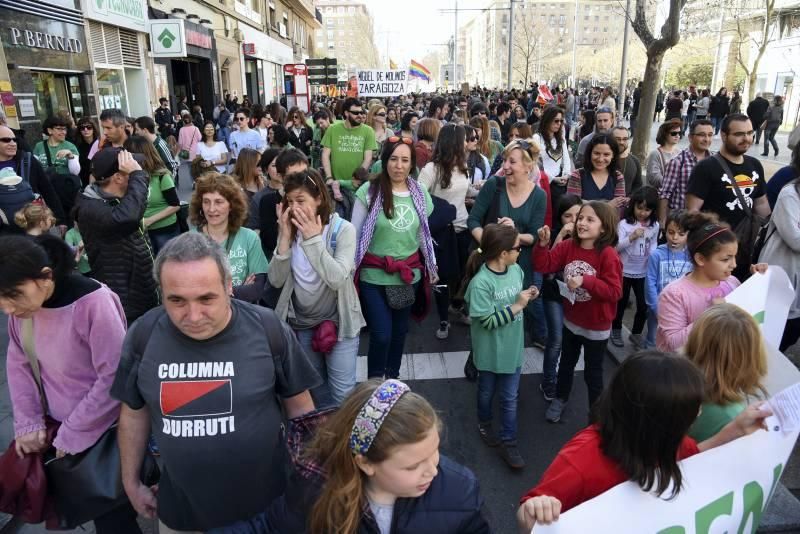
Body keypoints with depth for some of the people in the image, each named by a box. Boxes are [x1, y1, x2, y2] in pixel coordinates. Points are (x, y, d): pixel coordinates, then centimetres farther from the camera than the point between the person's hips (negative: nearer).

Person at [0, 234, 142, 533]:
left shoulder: (92, 302, -28)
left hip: (103, 432, -6)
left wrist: (71, 435, -16)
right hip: (57, 429, 6)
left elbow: (114, 378, -24)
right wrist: (27, 423, -1)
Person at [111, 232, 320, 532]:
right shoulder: (143, 336, -14)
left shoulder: (269, 330, -20)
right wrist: (131, 482, 12)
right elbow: (134, 413, 2)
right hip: (180, 507, 2)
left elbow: (299, 406, -7)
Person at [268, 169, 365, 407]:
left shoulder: (343, 229, -15)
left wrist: (313, 238, -26)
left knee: (343, 394, 3)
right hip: (301, 323, 5)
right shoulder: (290, 230, -2)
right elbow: (276, 281, -9)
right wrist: (286, 237, -18)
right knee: (315, 388, 21)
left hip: (337, 321, -4)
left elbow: (337, 279, -27)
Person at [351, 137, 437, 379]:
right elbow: (355, 233, -6)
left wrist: (432, 266, 16)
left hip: (409, 274, 4)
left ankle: (392, 379, 39)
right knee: (381, 335, -4)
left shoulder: (420, 192, 1)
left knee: (399, 331, 18)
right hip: (374, 275, -4)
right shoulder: (368, 191, -12)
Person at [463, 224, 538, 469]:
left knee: (510, 399, 14)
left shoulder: (516, 270, -8)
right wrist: (517, 306, -25)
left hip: (512, 348, 5)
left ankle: (509, 443, 28)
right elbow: (488, 321, -26)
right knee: (487, 392, 22)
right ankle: (484, 423, 49)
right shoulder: (481, 282, -28)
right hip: (490, 351, -4)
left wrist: (527, 296, -10)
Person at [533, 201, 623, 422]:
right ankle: (560, 399, 48)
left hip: (596, 327, -5)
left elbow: (614, 291, -26)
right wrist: (543, 244, -24)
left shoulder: (608, 255, -22)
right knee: (566, 363, 25)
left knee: (592, 372, 12)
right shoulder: (567, 247, -8)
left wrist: (586, 281, -35)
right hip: (571, 321, 5)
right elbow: (543, 266, -10)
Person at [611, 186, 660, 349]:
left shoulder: (655, 225, -1)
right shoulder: (624, 223, -13)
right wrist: (632, 237, -29)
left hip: (644, 272, 3)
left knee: (643, 305, 8)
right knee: (621, 303, 12)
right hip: (625, 271, -3)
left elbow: (653, 246, 11)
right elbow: (616, 247, -16)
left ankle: (636, 333, 27)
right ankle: (616, 331, 31)